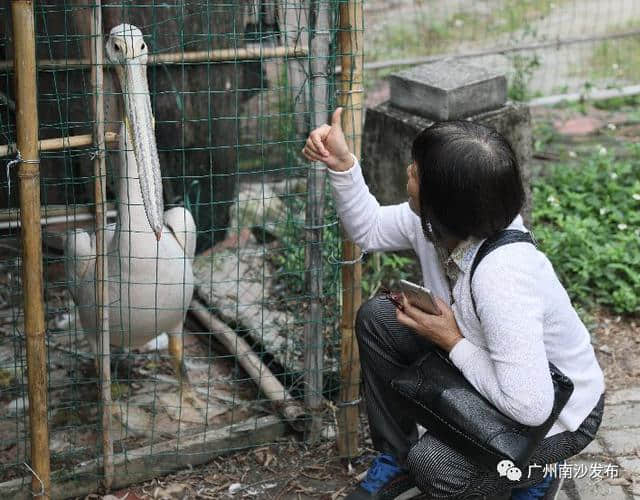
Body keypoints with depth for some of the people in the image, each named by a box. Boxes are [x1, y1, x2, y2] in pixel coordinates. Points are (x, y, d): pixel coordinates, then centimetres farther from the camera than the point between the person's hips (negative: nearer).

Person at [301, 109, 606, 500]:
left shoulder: (500, 277, -40)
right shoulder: (439, 221, -16)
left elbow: (529, 406, -38)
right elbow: (370, 229, 6)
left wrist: (452, 341, -28)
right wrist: (342, 165, -11)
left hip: (556, 410, -8)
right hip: (492, 364, 8)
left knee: (436, 466, -28)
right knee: (377, 319, 1)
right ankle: (398, 461, 16)